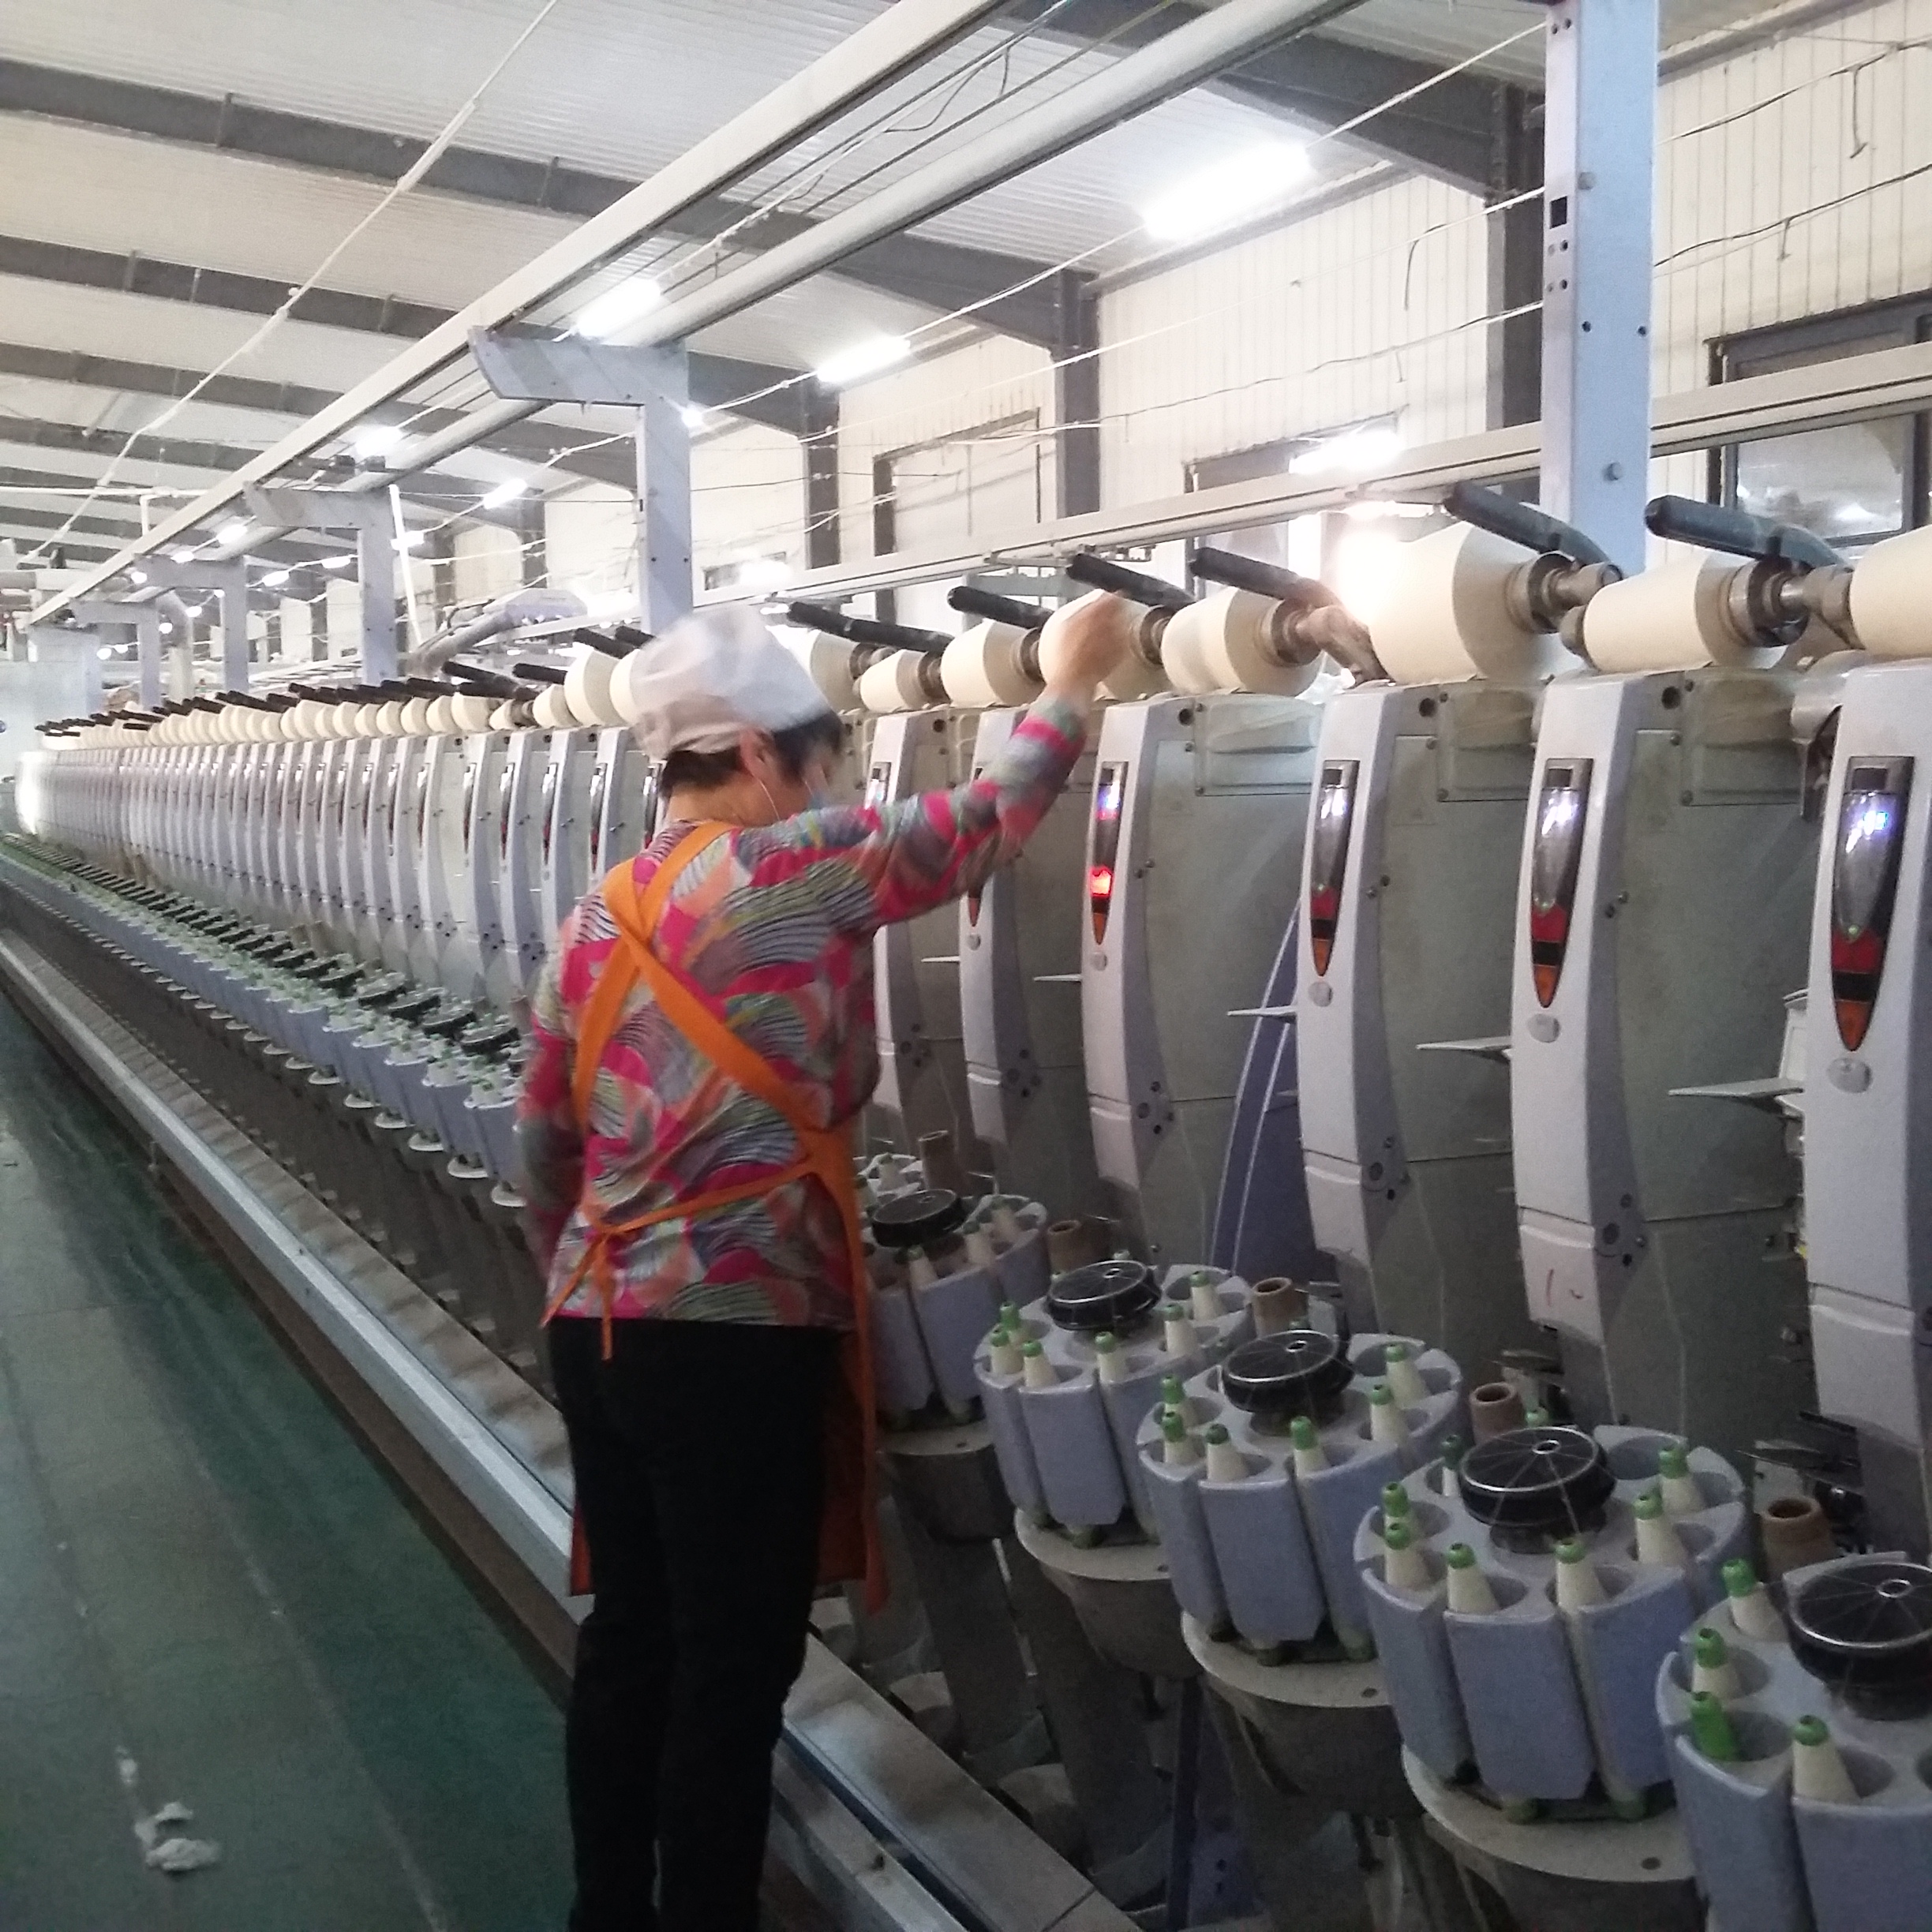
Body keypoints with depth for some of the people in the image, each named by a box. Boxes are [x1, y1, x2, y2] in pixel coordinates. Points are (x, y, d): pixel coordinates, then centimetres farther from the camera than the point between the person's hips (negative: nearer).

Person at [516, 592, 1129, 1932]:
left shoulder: (600, 917, 11)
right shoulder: (791, 870, -11)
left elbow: (543, 1138, 15)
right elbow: (980, 824, -3)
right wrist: (1072, 685, 10)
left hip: (596, 1330, 8)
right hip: (735, 1336, -8)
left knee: (628, 1634, 19)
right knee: (732, 1662, 6)